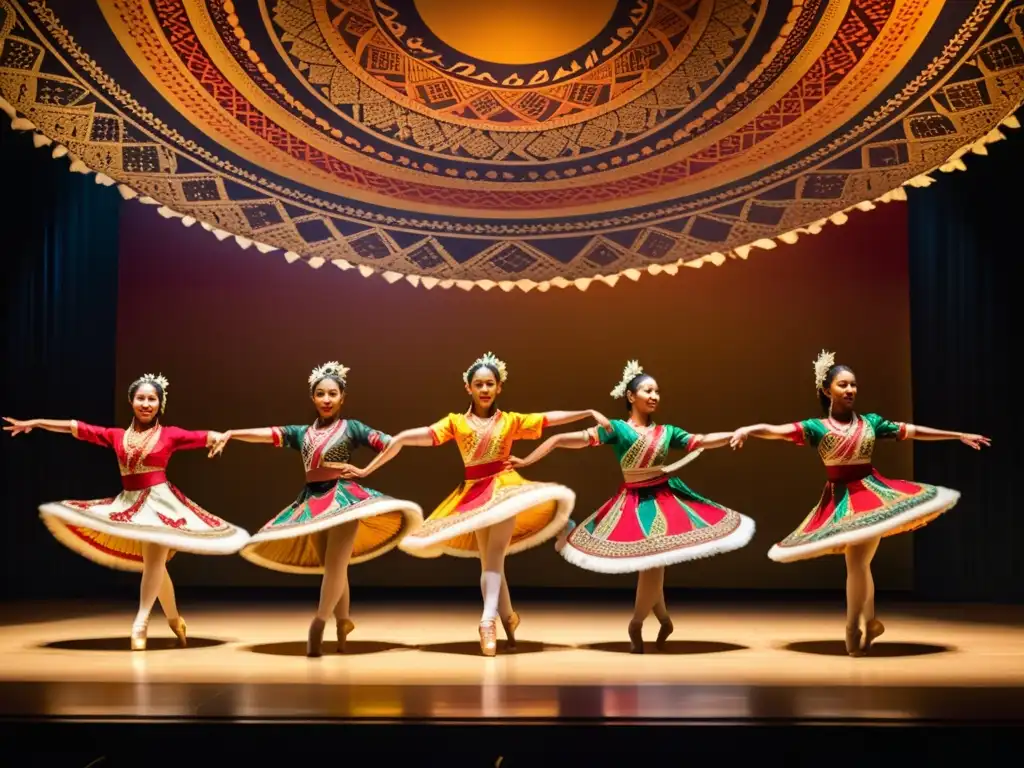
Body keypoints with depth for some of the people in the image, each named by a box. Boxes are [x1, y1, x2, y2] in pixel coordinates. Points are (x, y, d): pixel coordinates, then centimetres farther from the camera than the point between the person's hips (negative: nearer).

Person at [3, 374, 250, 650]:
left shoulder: (170, 434, -1)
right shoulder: (117, 436, 7)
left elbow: (205, 437, -10)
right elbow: (77, 428, 8)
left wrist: (223, 436, -33)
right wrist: (35, 423, 10)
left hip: (160, 501, -4)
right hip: (129, 504, 4)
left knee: (154, 559, -17)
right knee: (154, 564, 10)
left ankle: (140, 623, -20)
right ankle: (175, 620, 23)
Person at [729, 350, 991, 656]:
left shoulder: (871, 422, 5)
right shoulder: (816, 427, -3)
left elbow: (913, 431, 11)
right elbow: (776, 430, -17)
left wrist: (960, 435, 15)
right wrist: (747, 430, -37)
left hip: (872, 494, 1)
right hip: (840, 501, -1)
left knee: (857, 563, -5)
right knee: (858, 564, 1)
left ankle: (855, 629, 8)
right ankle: (868, 621, 19)